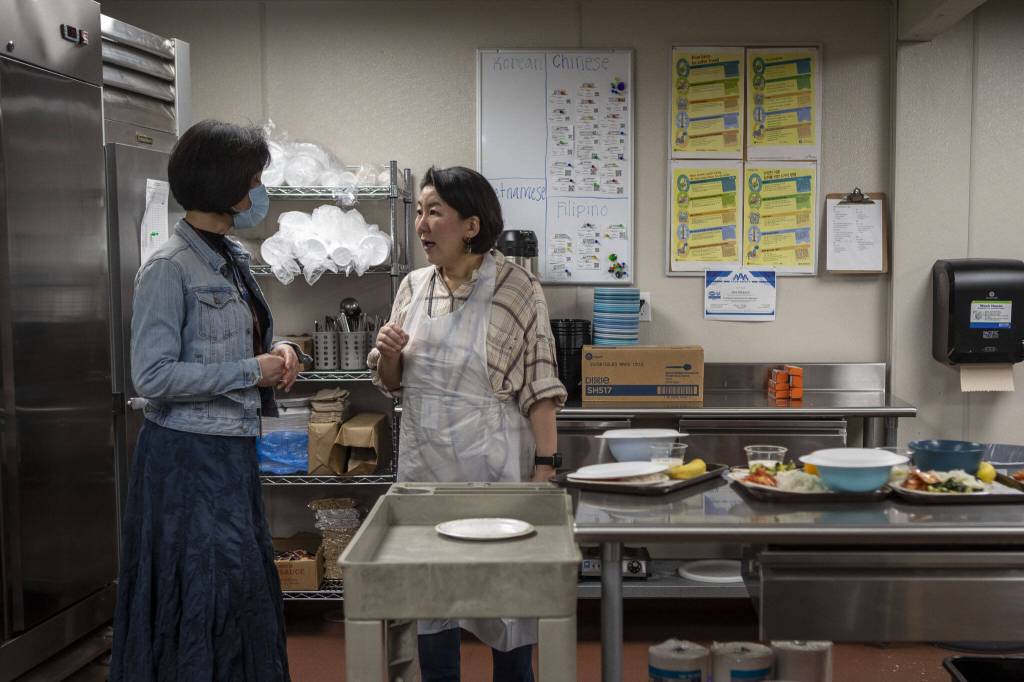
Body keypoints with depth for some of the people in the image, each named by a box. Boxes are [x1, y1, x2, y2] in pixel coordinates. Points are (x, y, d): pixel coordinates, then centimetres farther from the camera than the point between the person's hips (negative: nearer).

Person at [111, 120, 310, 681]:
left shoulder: (234, 259, 10)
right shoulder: (169, 268, -15)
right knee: (203, 599, -1)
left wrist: (277, 352, 1)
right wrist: (252, 371, -16)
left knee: (244, 590, 14)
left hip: (234, 451, 8)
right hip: (189, 458, -8)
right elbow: (152, 377, -20)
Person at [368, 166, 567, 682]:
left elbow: (540, 386, -9)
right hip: (424, 463, 5)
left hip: (493, 463, -4)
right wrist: (387, 353, -8)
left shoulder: (516, 288, -10)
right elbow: (393, 383, 13)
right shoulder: (413, 286, 5)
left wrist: (545, 463, -12)